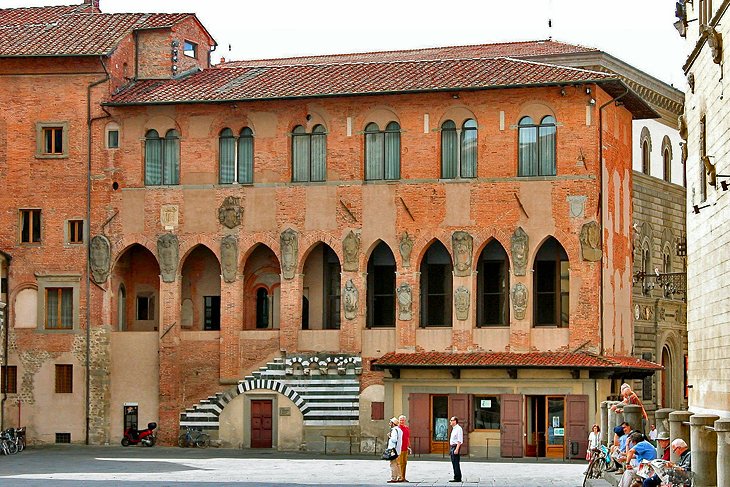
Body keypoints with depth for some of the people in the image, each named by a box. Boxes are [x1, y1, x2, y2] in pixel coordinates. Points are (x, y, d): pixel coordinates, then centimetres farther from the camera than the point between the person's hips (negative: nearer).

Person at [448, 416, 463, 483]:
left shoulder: (458, 429, -13)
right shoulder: (453, 429, 17)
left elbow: (459, 440, -18)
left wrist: (456, 449, -24)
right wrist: (451, 449, 21)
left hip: (456, 447, -10)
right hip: (452, 447, 10)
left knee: (456, 463, -9)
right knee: (454, 463, 10)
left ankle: (457, 478, -8)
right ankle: (456, 477, 14)